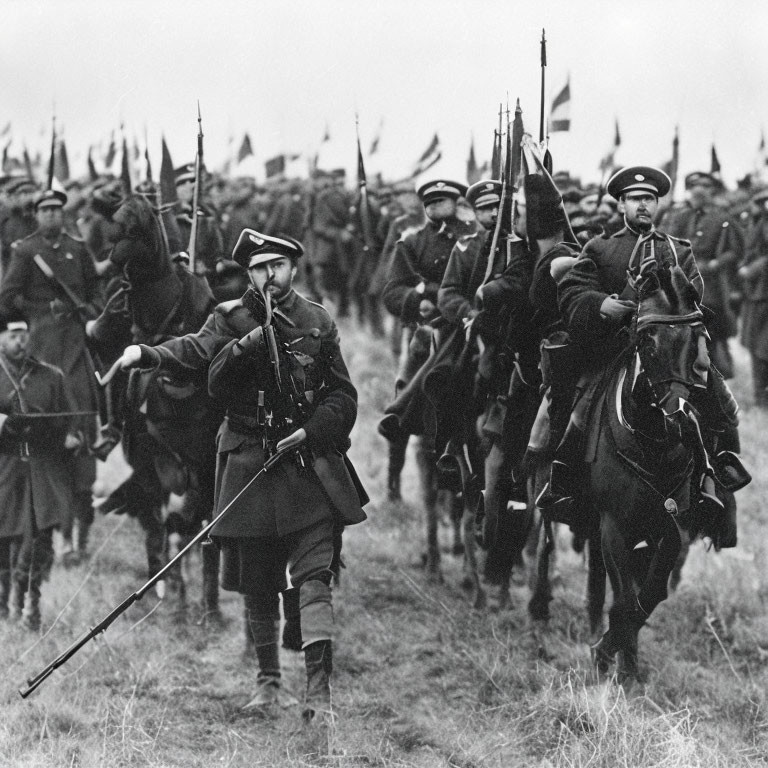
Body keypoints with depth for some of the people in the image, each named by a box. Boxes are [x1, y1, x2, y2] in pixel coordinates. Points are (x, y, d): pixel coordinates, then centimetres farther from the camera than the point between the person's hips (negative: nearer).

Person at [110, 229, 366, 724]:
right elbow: (198, 353, -15)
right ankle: (269, 680, 24)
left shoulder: (318, 323, 7)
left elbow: (343, 395, 8)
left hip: (309, 462, -1)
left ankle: (320, 688, -17)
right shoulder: (230, 320, 4)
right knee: (257, 584, 8)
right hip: (250, 465, 1)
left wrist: (311, 431, -7)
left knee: (314, 575, -12)